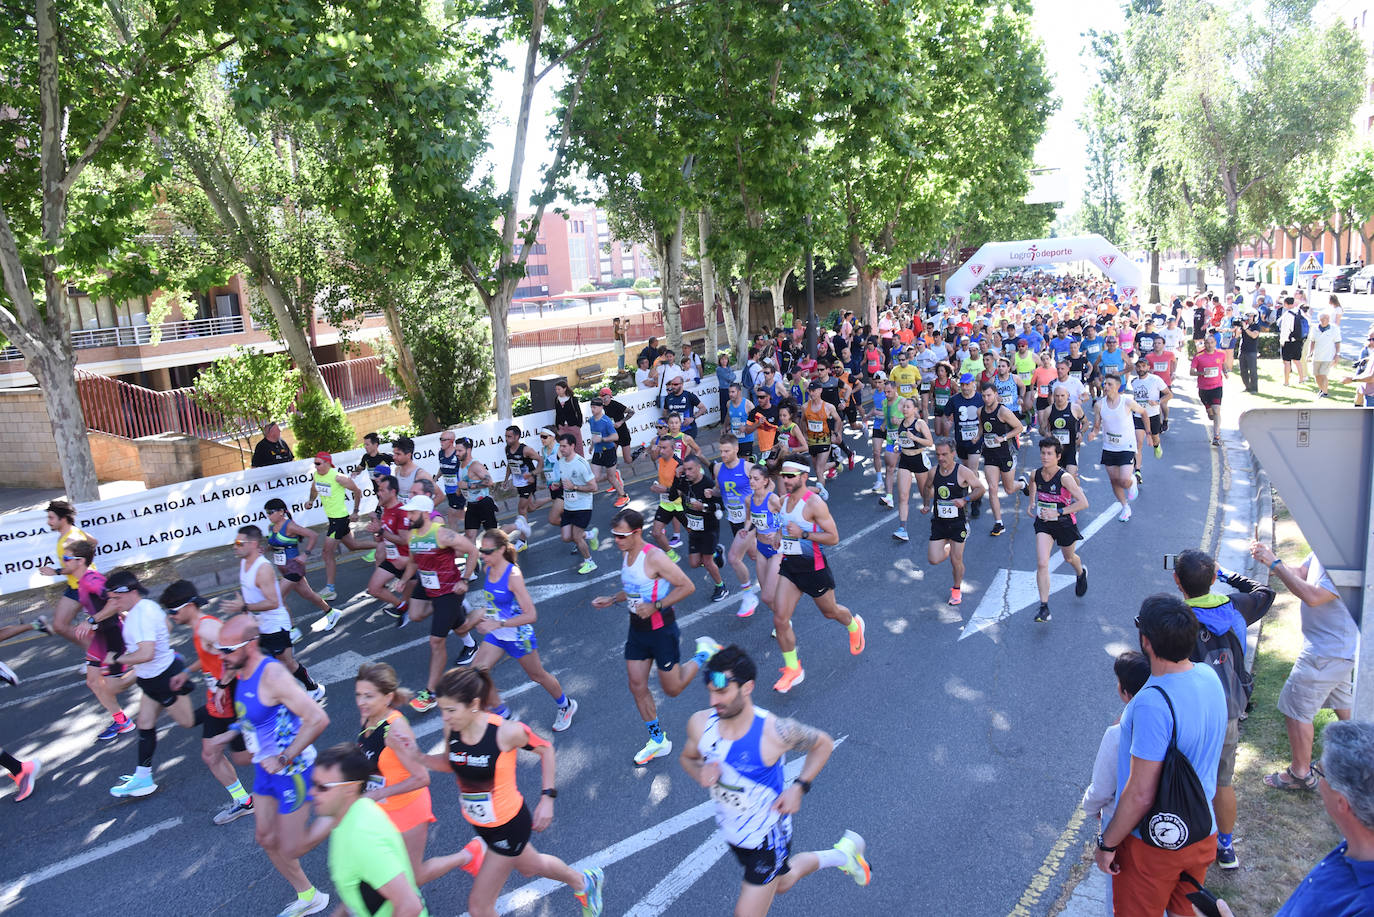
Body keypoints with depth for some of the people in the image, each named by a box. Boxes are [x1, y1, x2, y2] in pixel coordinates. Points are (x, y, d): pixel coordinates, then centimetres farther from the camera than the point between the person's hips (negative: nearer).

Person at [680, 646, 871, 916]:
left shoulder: (776, 731, -31)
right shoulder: (700, 723, -21)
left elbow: (823, 744, -11)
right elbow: (687, 757, 2)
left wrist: (799, 787, -20)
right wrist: (699, 772, -21)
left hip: (767, 838, -5)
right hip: (731, 831, 5)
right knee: (781, 882, 30)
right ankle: (843, 853, 54)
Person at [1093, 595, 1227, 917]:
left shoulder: (1153, 703, -34)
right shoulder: (1210, 677, -9)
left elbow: (1140, 795, -27)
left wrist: (1107, 843, -14)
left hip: (1155, 842, -7)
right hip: (1203, 834, 7)